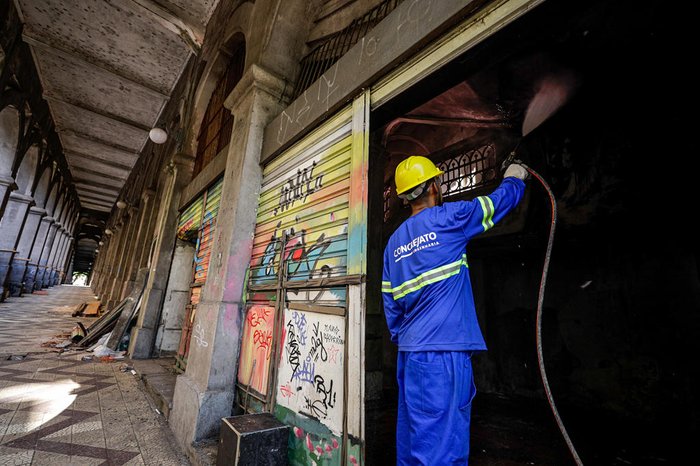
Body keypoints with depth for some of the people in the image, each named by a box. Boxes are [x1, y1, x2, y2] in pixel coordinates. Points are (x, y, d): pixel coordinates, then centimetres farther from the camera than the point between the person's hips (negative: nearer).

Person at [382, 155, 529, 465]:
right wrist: (515, 179, 29)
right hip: (443, 350, -7)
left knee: (413, 435, 18)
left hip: (410, 352, 7)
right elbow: (497, 203, 9)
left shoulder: (394, 242, 10)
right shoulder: (446, 217, -7)